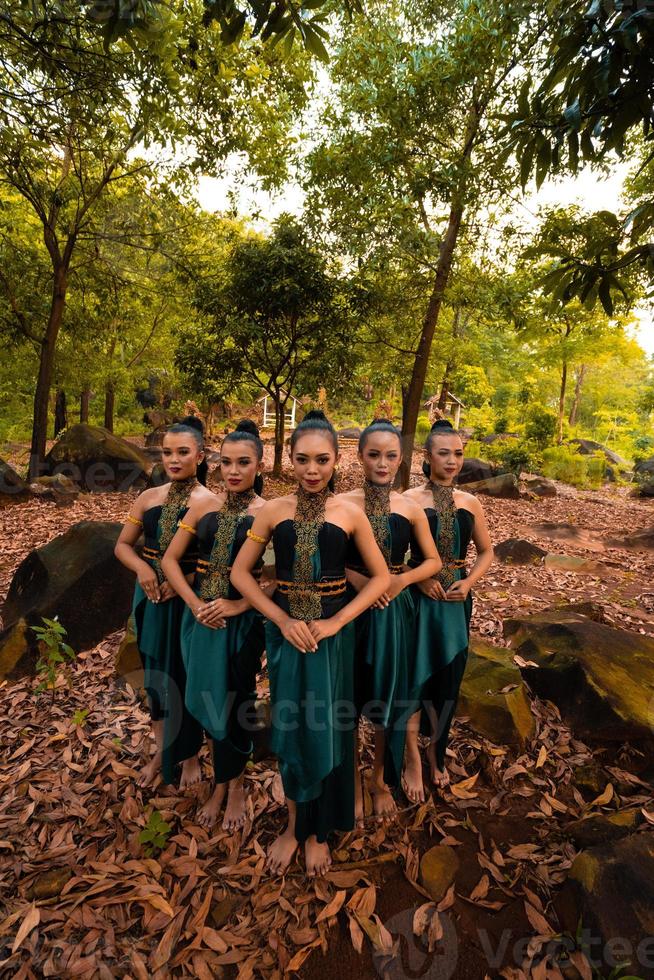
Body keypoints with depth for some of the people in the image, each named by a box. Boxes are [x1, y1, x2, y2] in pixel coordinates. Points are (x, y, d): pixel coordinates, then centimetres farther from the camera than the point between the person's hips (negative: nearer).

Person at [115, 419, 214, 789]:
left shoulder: (211, 502, -11)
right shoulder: (149, 497, 4)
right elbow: (123, 544, 9)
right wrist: (142, 567, -11)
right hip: (152, 597, 5)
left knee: (188, 675, 9)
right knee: (156, 674, 17)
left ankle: (190, 756, 33)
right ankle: (162, 751, 40)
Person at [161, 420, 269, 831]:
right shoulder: (204, 506, 1)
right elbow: (171, 559, 2)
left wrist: (239, 605, -20)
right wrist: (195, 604, -9)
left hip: (244, 617, -3)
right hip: (203, 615, 4)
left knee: (235, 700, 10)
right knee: (209, 699, 14)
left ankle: (232, 785, 37)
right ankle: (226, 782, 39)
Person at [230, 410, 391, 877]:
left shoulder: (349, 513, -7)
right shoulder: (273, 511, -5)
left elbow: (381, 577, -2)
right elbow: (241, 573, 0)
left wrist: (336, 621, -12)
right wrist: (282, 620, -11)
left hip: (332, 632, 0)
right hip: (285, 630, 1)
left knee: (326, 730, 12)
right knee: (289, 728, 14)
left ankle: (318, 831, 37)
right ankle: (294, 824, 40)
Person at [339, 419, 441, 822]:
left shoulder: (411, 508, -2)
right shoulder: (344, 503, -7)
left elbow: (433, 562, 6)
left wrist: (402, 579, -12)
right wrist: (356, 577, -20)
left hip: (395, 611, 2)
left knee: (389, 698, 14)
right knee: (350, 698, 10)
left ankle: (381, 781, 40)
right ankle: (353, 782, 36)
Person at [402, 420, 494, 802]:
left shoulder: (470, 503, 3)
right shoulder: (410, 499, -9)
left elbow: (486, 551, 12)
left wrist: (469, 582, -3)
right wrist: (420, 577, -18)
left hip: (457, 600, 4)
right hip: (420, 598, -4)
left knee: (449, 678, 14)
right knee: (417, 674, 3)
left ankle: (437, 750, 37)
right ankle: (414, 758, 25)